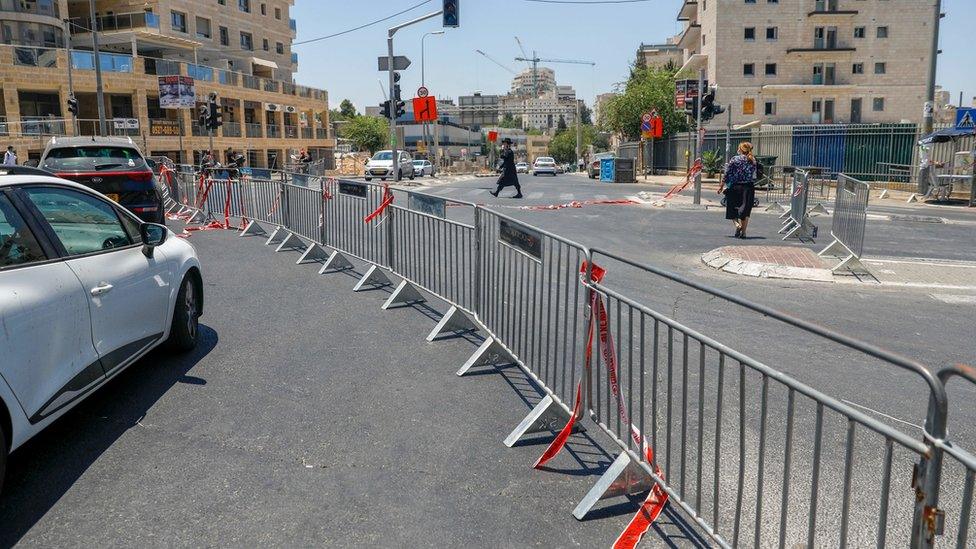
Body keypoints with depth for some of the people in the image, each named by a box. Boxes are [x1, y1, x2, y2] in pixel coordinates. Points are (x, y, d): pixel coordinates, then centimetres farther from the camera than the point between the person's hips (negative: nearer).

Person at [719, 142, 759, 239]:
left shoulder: (735, 159, -6)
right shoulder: (753, 161, 5)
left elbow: (727, 174, -6)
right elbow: (755, 176, 8)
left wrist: (721, 186, 0)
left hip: (735, 187, -3)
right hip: (749, 188, 3)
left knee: (732, 209, 10)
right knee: (745, 210, 8)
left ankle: (737, 224, -13)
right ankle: (743, 232, 6)